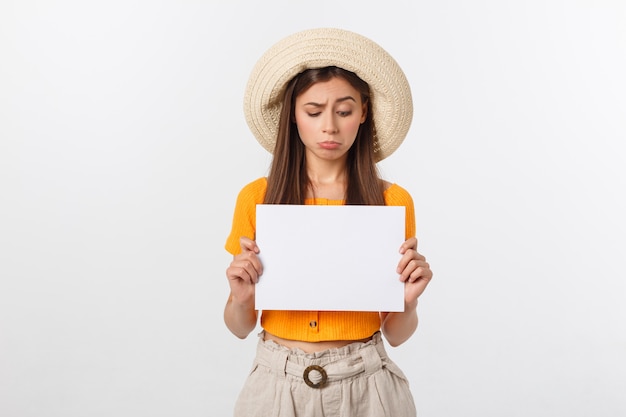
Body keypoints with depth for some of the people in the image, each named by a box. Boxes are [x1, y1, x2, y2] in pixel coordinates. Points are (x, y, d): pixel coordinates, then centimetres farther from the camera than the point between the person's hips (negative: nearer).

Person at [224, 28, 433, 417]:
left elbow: (396, 333, 1)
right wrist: (240, 298, -17)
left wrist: (409, 298, -18)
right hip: (277, 382, 1)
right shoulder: (256, 197, -5)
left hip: (364, 385, 0)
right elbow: (240, 327, 2)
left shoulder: (393, 200, -6)